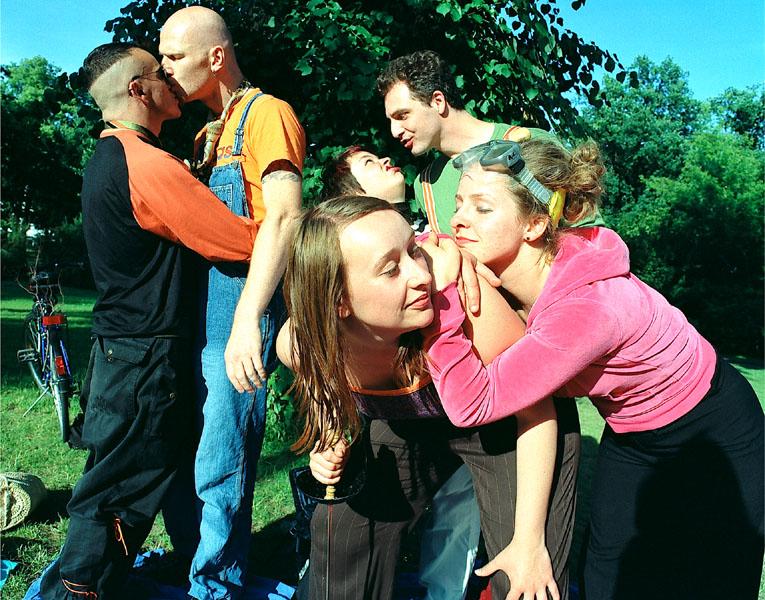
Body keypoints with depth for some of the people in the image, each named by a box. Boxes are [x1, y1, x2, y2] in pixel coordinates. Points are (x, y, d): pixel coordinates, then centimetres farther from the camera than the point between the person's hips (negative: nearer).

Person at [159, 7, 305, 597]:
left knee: (220, 468, -4)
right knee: (190, 451, 14)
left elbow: (283, 216, -20)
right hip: (199, 307, 9)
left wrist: (247, 320, -27)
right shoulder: (211, 131, 22)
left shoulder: (266, 112, -5)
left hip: (240, 307, -9)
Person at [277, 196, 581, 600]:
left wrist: (530, 541, -20)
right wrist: (331, 440, -17)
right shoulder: (299, 342, -25)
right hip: (407, 425, 3)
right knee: (339, 533, 7)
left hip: (506, 421, -3)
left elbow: (535, 408, -24)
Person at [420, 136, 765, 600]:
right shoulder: (520, 263, -18)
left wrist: (443, 293, -39)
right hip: (633, 436, 7)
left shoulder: (587, 305, -40)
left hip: (713, 442, -6)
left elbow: (473, 403, -37)